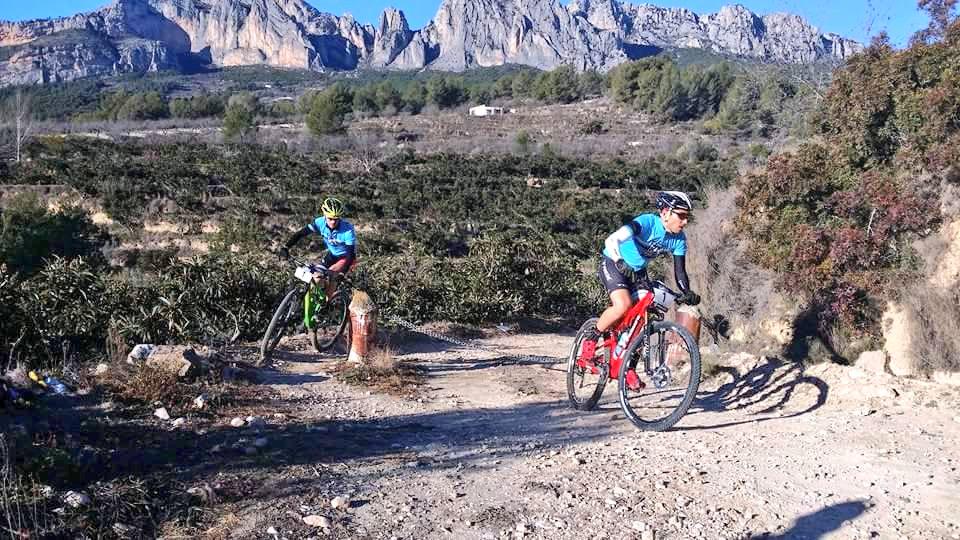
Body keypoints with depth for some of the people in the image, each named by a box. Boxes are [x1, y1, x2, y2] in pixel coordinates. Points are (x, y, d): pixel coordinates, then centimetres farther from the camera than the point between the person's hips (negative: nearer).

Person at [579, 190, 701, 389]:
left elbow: (679, 271, -8)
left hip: (638, 271, 7)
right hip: (613, 264, -7)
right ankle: (590, 339, -9)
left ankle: (628, 368, 11)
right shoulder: (647, 222, -28)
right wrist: (622, 266, -49)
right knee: (624, 305, -31)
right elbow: (611, 241, -38)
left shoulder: (679, 239, -8)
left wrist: (687, 294, -26)